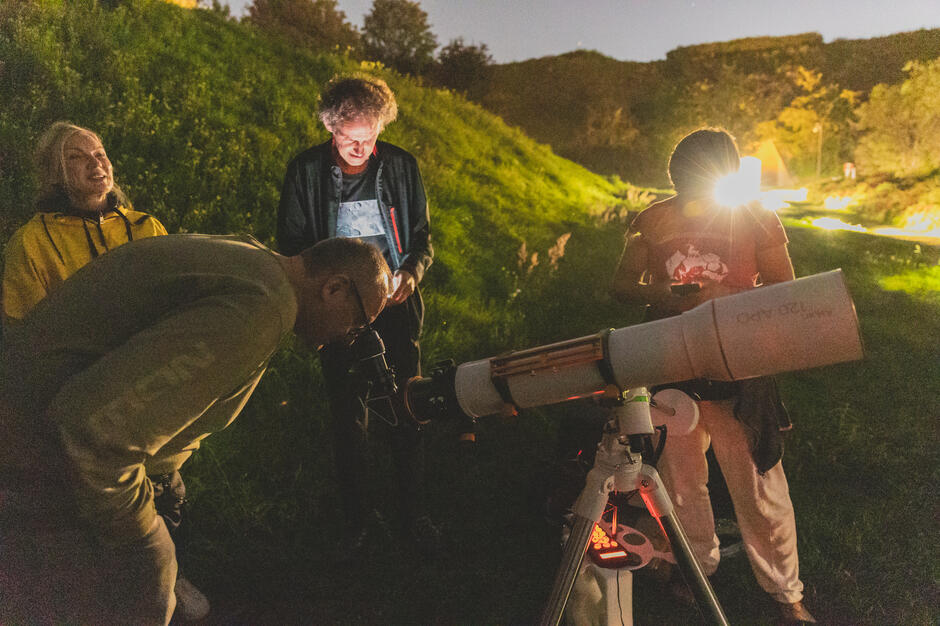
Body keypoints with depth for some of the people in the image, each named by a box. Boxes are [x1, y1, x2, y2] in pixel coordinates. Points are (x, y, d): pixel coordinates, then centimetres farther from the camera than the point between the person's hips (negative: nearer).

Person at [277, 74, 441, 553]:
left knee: (405, 414, 6)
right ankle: (358, 516, 26)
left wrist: (411, 272, -13)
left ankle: (412, 513, 25)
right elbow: (291, 247, 2)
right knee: (348, 418, 8)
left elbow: (422, 237, 8)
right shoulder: (305, 171, -3)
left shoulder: (400, 166, 1)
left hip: (396, 308, 1)